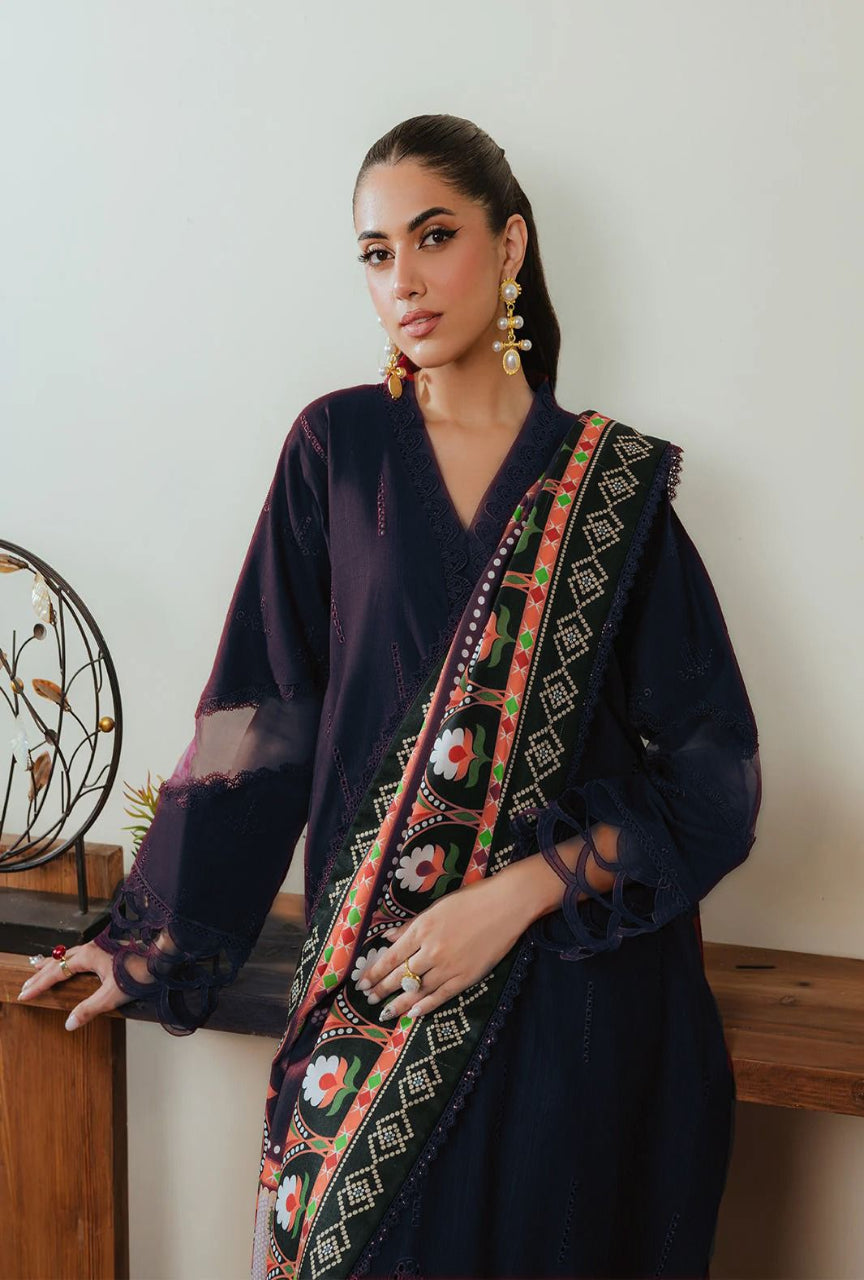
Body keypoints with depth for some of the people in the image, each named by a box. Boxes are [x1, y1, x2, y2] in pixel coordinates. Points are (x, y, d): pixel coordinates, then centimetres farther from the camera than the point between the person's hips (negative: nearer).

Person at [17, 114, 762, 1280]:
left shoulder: (615, 483, -2)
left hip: (583, 982, 0)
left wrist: (520, 894, -15)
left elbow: (712, 771, -4)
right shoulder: (339, 450, 0)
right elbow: (258, 714, 1)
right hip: (377, 981, 1)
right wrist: (151, 939, 2)